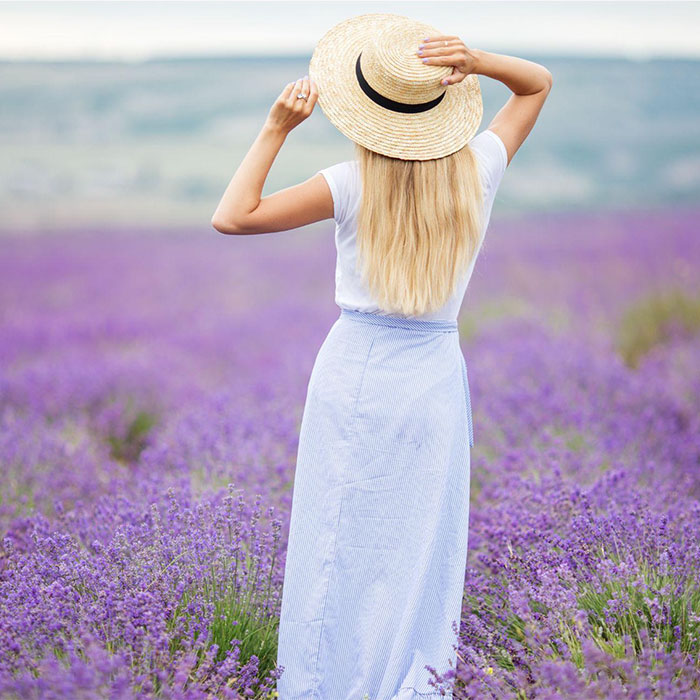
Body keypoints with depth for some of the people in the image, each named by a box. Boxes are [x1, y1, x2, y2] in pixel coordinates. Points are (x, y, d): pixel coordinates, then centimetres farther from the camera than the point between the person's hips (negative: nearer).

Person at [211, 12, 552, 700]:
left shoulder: (354, 185, -12)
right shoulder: (476, 173, -3)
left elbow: (231, 216, -10)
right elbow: (539, 82, 13)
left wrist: (277, 127, -9)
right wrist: (478, 63, -6)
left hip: (354, 376, -2)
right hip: (435, 383, 2)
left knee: (339, 553, 8)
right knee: (418, 560, 8)